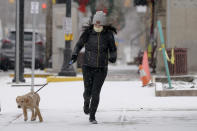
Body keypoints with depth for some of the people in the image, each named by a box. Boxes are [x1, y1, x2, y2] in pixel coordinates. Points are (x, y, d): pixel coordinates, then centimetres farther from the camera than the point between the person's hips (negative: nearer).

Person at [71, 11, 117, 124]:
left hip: (101, 69, 0)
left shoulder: (108, 34, -6)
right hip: (88, 67, 0)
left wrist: (113, 57, -18)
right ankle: (87, 102, 38)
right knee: (88, 92, 1)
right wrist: (75, 54, -13)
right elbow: (79, 45, 5)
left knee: (96, 93, -6)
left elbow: (113, 50, 3)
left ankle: (92, 116, 10)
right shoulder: (88, 33, -7)